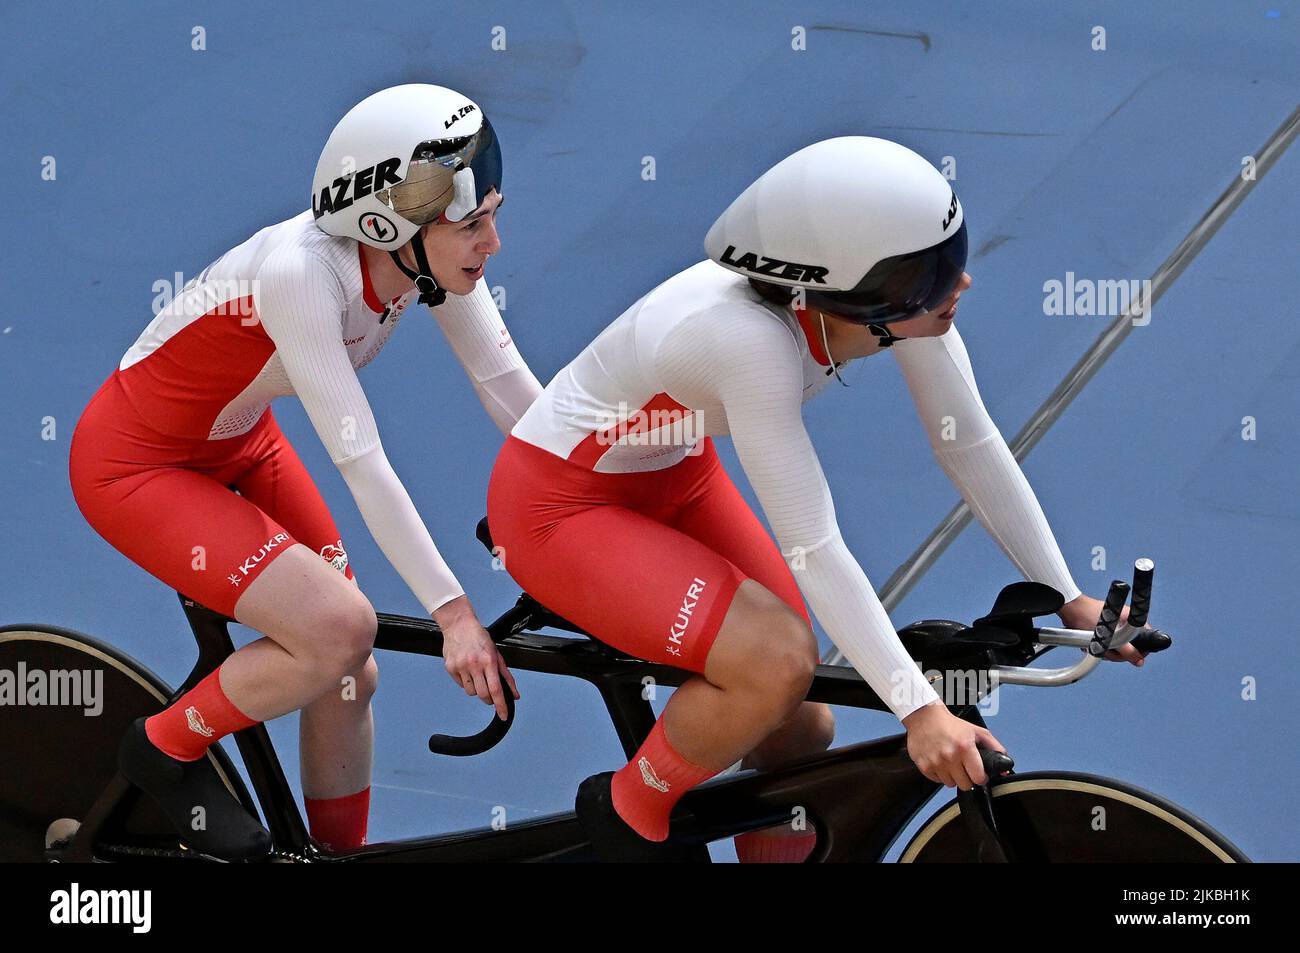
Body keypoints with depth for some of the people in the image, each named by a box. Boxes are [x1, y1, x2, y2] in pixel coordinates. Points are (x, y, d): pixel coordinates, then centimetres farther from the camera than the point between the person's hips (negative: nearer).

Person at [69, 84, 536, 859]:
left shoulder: (430, 254, -16)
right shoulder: (301, 272, -36)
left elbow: (511, 387, -10)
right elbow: (361, 462, -36)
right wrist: (452, 610, -37)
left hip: (238, 445, 7)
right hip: (138, 464, -7)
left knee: (349, 676, 1)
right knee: (338, 629, -21)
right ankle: (166, 753, 2)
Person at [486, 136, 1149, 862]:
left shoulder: (897, 298, -20)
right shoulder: (752, 339, -39)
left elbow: (974, 445, -8)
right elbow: (814, 549, -35)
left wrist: (1068, 598, -7)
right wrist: (920, 710, -33)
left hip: (673, 480, 7)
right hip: (560, 506, -7)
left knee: (800, 731, 2)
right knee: (779, 662, -26)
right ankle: (628, 819, -2)